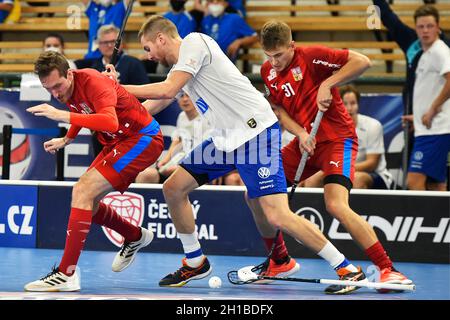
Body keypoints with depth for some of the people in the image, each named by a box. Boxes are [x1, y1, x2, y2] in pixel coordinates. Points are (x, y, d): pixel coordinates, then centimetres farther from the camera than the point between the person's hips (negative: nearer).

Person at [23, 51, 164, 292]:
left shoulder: (93, 82, -26)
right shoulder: (68, 90, 1)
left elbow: (111, 122, -44)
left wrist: (63, 116, -49)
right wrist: (66, 140, 21)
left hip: (143, 138, -10)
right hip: (118, 143, 10)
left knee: (83, 192, -22)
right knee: (86, 202, 12)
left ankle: (66, 274, -24)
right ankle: (136, 237, 39)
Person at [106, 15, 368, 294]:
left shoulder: (194, 42, -10)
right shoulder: (178, 66, 18)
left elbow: (167, 90, -18)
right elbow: (152, 106, 26)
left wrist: (121, 89, -8)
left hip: (256, 130, -10)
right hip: (225, 138, 10)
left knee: (277, 217, -19)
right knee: (173, 189, 7)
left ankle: (348, 269, -11)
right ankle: (195, 263, 23)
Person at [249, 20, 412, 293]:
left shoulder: (311, 57, -15)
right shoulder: (268, 71, 5)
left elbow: (363, 62, -20)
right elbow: (279, 110, 9)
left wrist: (327, 84, -25)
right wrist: (300, 133, -9)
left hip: (337, 139, -8)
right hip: (304, 143, 8)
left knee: (336, 205, -27)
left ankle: (389, 270, -25)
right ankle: (280, 261, 21)